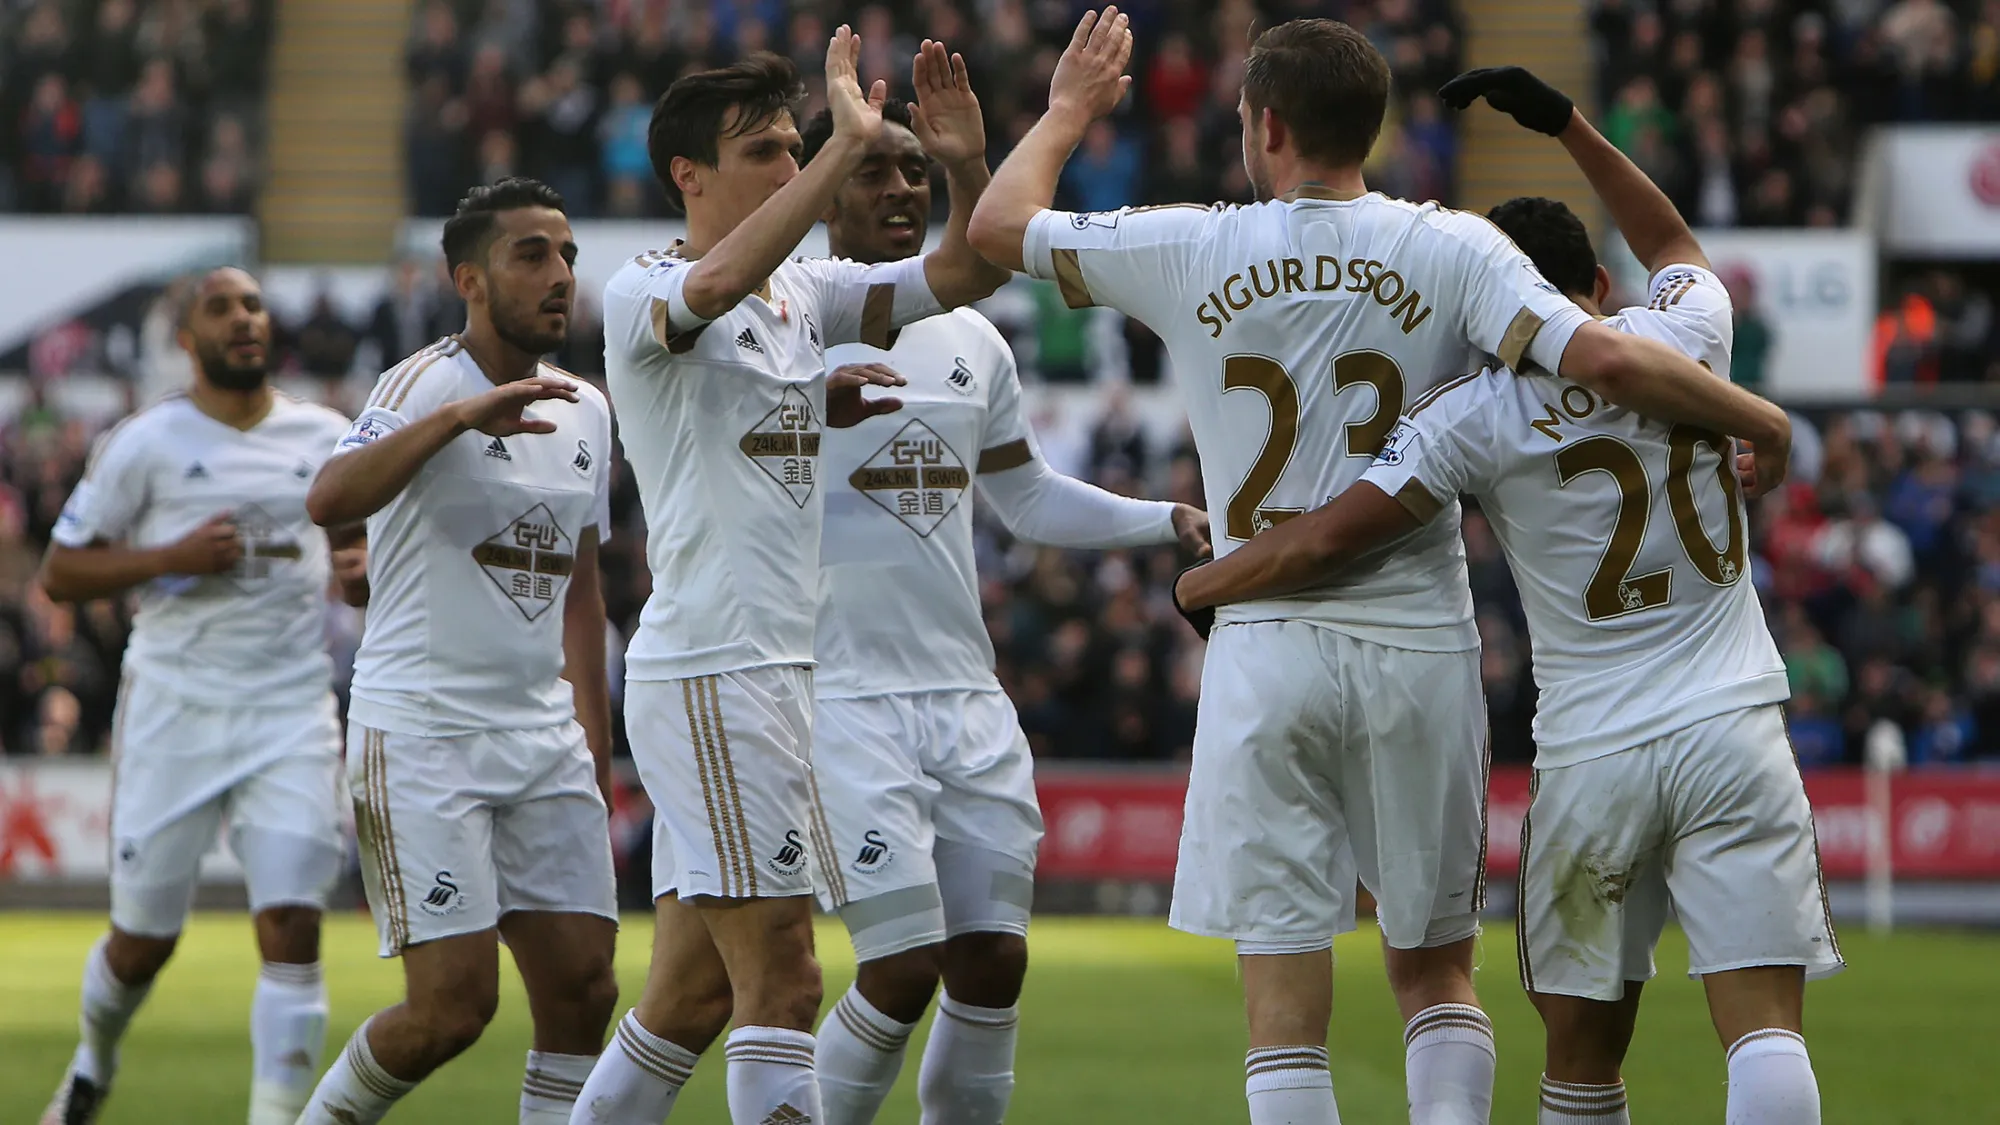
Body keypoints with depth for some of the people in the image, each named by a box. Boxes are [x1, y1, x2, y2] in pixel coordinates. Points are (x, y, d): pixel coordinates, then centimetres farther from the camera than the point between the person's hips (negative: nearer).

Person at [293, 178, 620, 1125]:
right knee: (453, 1004, -12)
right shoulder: (427, 384, -11)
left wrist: (595, 746, 21)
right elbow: (330, 500, -31)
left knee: (583, 991, -1)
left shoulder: (586, 412, 12)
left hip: (543, 737, 7)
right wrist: (460, 416, -41)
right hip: (420, 734, -7)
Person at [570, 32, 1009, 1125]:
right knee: (780, 982, -11)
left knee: (693, 993, 11)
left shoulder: (808, 292, 16)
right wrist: (849, 144, -33)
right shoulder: (643, 292, -9)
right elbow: (721, 280, -32)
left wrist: (966, 168, -8)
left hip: (766, 674, 9)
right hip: (710, 673, -9)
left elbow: (966, 273, 11)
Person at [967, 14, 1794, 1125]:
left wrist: (1069, 107, 31)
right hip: (1421, 645, 1)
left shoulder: (1192, 253, -1)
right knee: (1436, 968, 13)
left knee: (1285, 1000, 1)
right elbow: (1602, 359, -16)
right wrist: (1761, 420, -3)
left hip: (1268, 650, -1)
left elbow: (1000, 223, 14)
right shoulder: (1450, 249, -3)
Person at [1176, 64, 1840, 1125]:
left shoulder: (1475, 414, -4)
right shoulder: (1681, 335, 4)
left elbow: (1328, 538, -9)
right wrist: (1568, 125, 33)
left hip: (1590, 756, -1)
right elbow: (1673, 246, 29)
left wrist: (1198, 584, 8)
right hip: (1733, 732, 1)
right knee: (1765, 1028, -9)